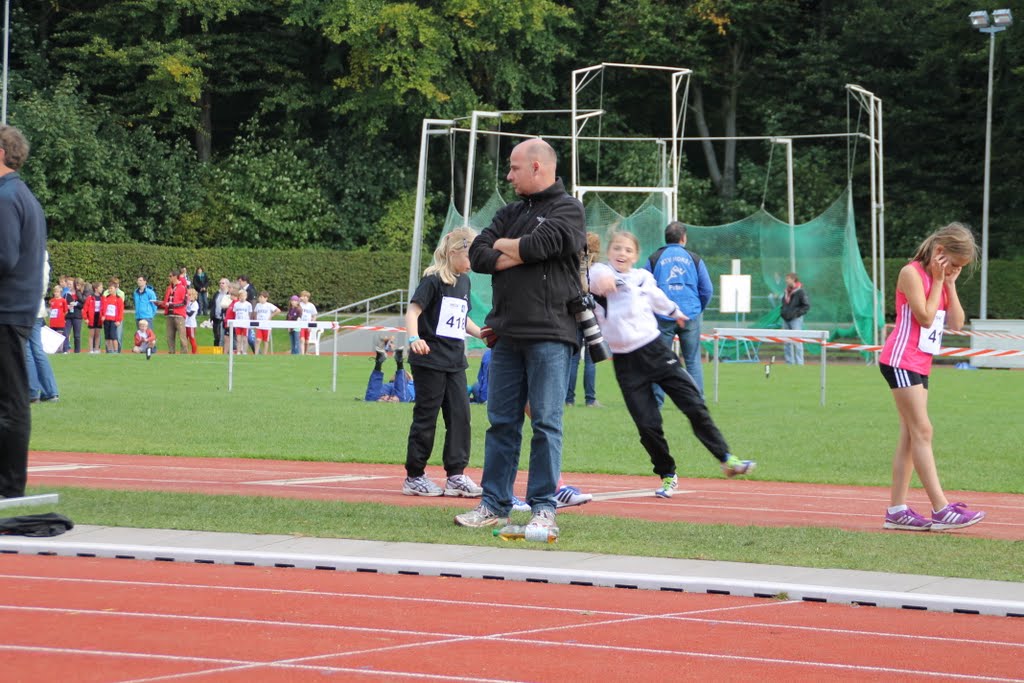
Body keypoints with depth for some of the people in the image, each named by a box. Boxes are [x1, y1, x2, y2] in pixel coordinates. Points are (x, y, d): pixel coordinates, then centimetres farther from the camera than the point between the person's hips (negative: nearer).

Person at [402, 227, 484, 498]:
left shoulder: (464, 281, 13)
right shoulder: (433, 280, -11)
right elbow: (413, 310, -20)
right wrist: (414, 338, -36)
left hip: (454, 361, 7)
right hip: (430, 360, -7)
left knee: (460, 415, 1)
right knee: (426, 417, -1)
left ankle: (456, 475, 4)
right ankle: (414, 477, 8)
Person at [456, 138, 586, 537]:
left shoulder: (567, 209, -1)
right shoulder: (510, 213, 19)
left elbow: (541, 244, -17)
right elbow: (478, 255, 8)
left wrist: (504, 245, 1)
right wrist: (519, 256, -7)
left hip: (549, 335, -6)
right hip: (507, 335, 6)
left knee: (546, 423, -5)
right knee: (501, 422, 8)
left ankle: (544, 509, -2)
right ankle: (494, 505, 13)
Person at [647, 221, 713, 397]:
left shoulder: (654, 259, 5)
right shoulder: (694, 259, 6)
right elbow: (707, 290, 6)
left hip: (662, 317, 0)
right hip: (691, 316, 0)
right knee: (693, 361, 5)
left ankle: (656, 403, 1)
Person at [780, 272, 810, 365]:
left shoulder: (800, 292, -9)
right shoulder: (786, 292, 14)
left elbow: (807, 306, -9)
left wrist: (796, 313, -15)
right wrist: (782, 312, 11)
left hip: (796, 319, -8)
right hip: (786, 320, 8)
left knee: (797, 342, -8)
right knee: (787, 343, 8)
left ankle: (799, 362, -6)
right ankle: (789, 362, 13)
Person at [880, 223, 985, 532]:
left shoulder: (941, 278, 14)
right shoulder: (912, 273, -11)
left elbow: (956, 323, 7)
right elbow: (925, 317, -17)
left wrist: (950, 284, 0)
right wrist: (938, 281, -10)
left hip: (920, 364, 9)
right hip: (901, 360, -9)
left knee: (910, 437, 6)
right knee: (922, 431, -13)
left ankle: (897, 510, 6)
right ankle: (941, 510, -18)